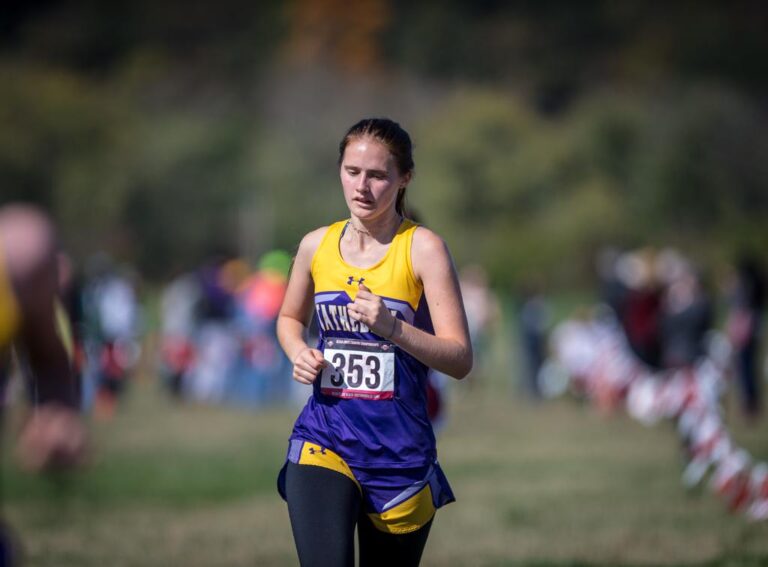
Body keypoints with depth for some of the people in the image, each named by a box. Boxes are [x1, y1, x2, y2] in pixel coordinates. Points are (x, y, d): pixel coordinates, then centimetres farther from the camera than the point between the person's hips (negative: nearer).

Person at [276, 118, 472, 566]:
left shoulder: (423, 248, -6)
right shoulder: (317, 246, 5)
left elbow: (461, 360, -10)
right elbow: (290, 318, 25)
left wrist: (392, 328, -25)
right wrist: (299, 352, 2)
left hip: (399, 451, -1)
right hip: (325, 440, 1)